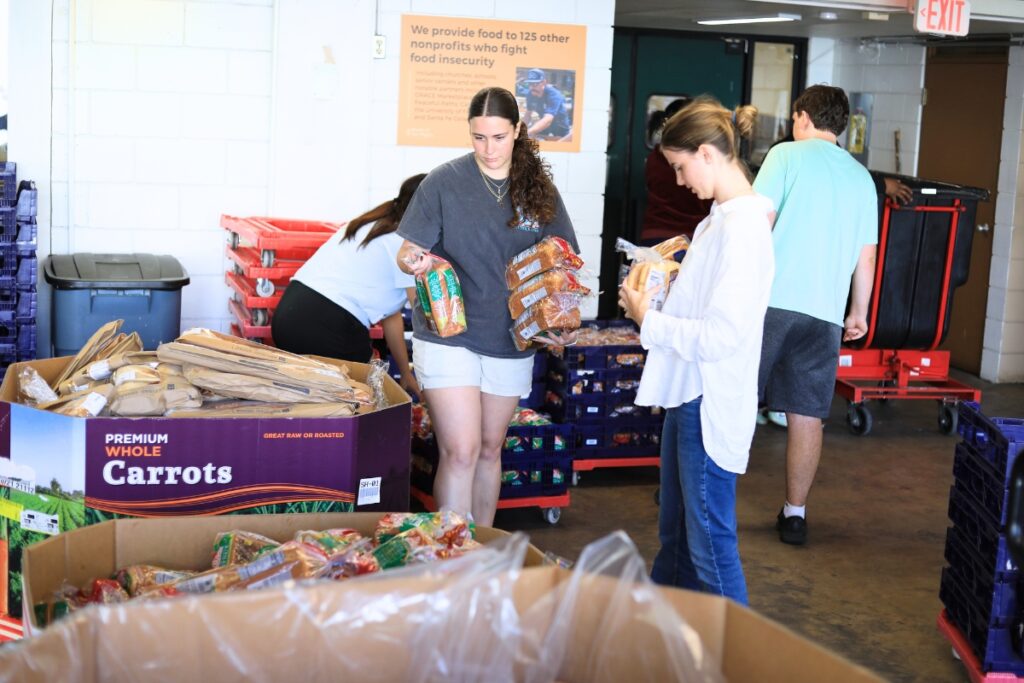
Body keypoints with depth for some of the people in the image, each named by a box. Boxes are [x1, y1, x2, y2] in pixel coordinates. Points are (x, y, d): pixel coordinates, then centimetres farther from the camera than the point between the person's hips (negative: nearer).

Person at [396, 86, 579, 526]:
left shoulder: (539, 189, 1)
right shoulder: (444, 182, -8)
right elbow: (407, 252, -6)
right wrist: (416, 261, -30)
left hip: (510, 340, 4)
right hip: (449, 336, -4)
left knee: (491, 447, 15)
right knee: (461, 452, -10)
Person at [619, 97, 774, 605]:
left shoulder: (741, 227, -21)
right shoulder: (724, 216, 10)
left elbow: (721, 335, -26)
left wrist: (649, 320, -14)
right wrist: (660, 300, 3)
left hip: (711, 405, -11)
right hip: (687, 393, 11)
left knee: (709, 541, 0)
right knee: (675, 533, 22)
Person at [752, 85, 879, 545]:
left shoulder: (788, 155, 2)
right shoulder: (861, 178, 15)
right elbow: (866, 256, 16)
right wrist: (859, 312, 25)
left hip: (771, 299, -4)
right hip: (826, 311, 4)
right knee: (806, 415, 7)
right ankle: (795, 514, 11)